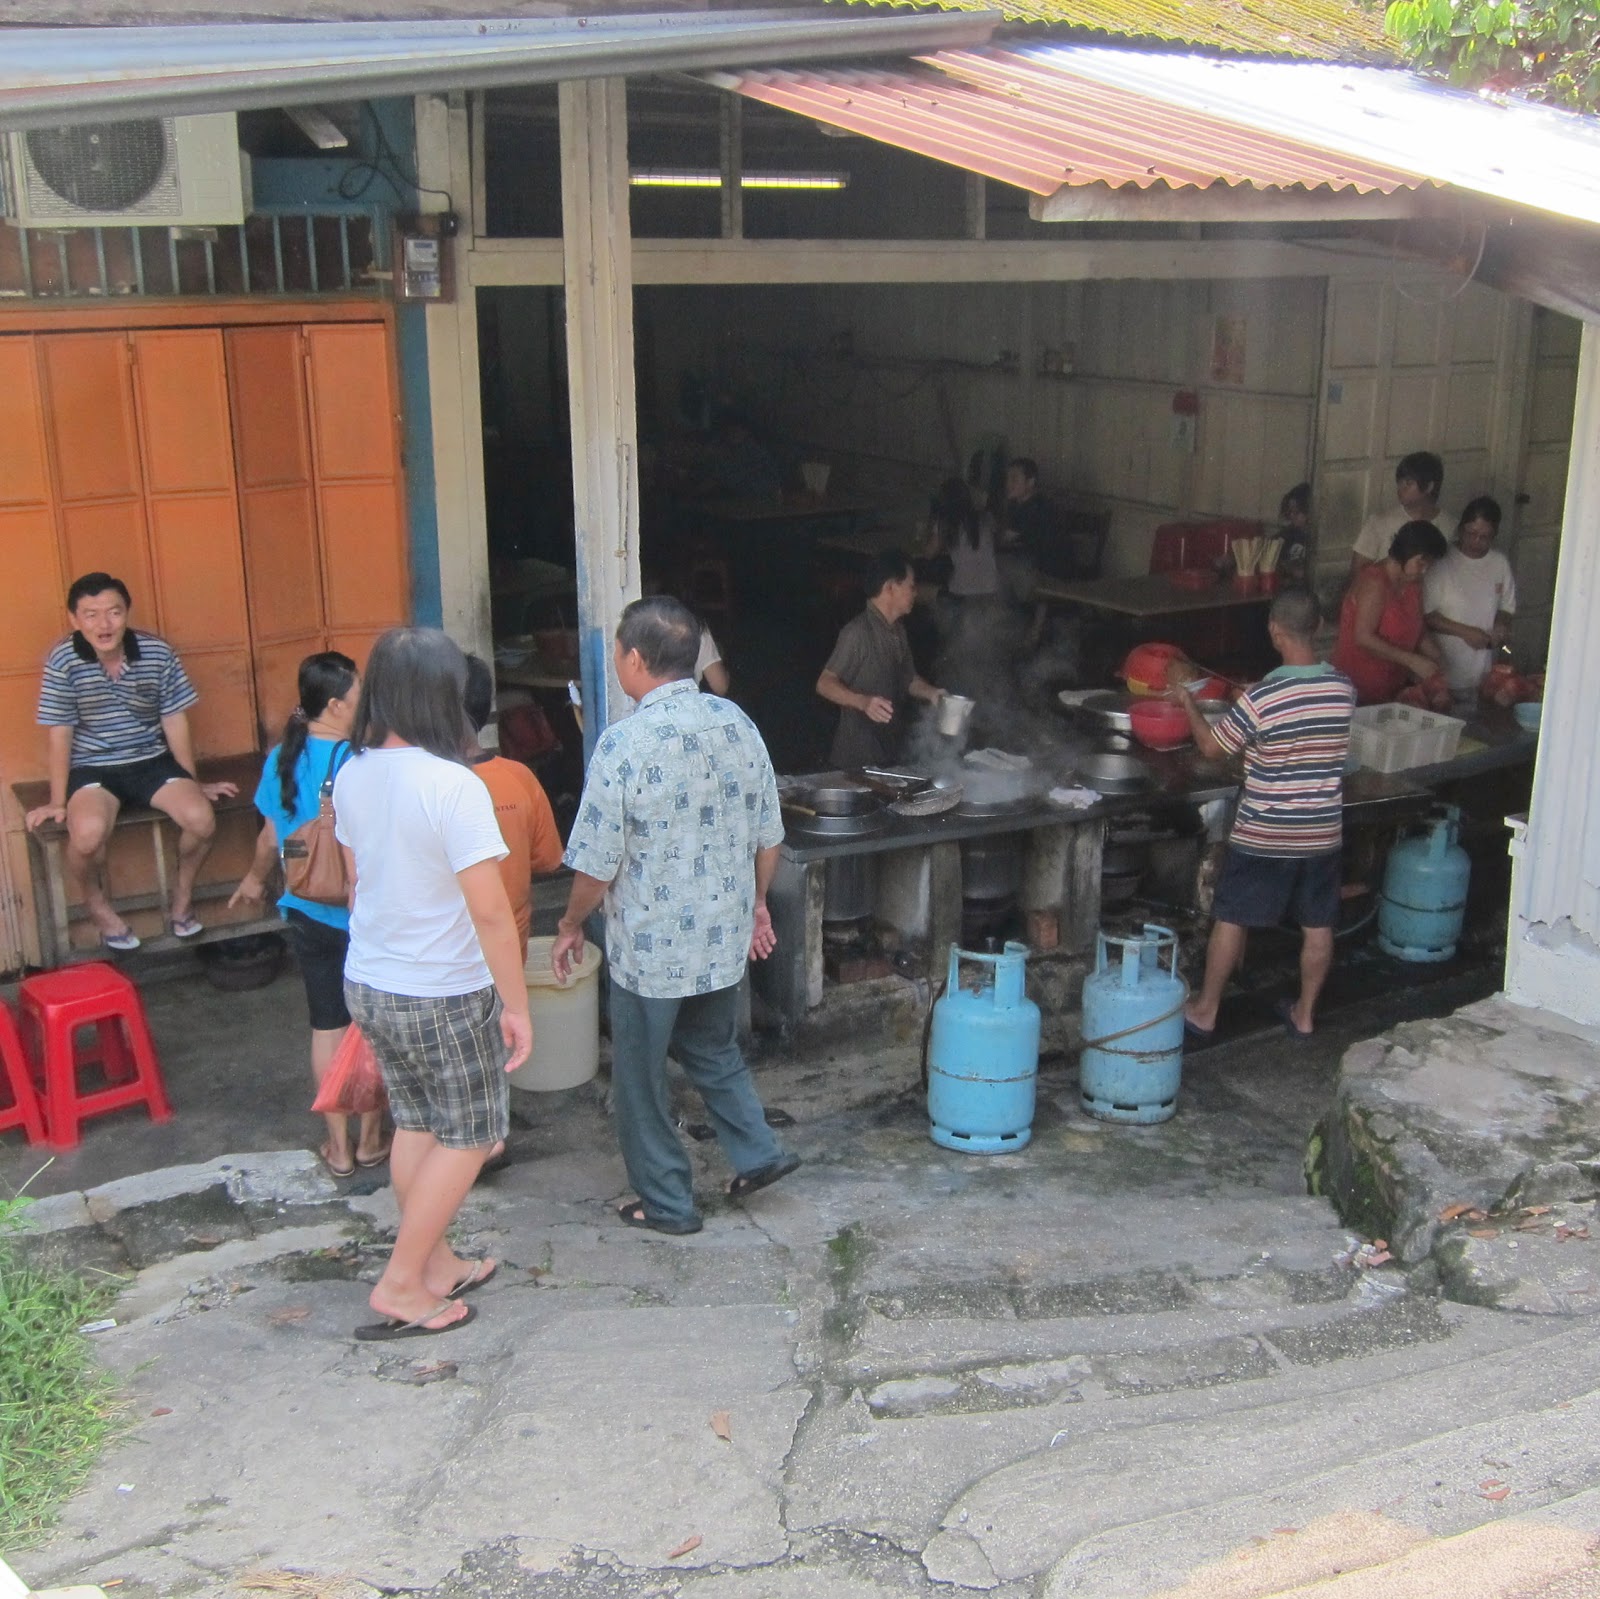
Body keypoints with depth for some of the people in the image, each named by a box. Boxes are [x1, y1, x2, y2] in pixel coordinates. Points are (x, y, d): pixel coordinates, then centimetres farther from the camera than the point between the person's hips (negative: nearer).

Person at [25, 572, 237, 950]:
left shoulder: (158, 653, -9)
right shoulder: (63, 660, -14)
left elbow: (175, 720, 0)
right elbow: (59, 733, -8)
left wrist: (193, 783, 5)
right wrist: (57, 801, -6)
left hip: (152, 760, 2)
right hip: (93, 767, -2)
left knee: (201, 818, -23)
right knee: (88, 832, -32)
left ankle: (182, 896, 8)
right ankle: (98, 907, 1)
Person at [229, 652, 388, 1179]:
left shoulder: (283, 758, -3)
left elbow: (272, 835, 9)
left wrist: (254, 879, 27)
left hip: (306, 913, 5)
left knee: (327, 1026, 15)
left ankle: (339, 1147, 24)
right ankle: (370, 1140, 23)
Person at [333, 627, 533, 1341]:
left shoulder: (350, 776, -1)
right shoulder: (453, 786, -24)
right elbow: (490, 911, -23)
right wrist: (516, 1005, -14)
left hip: (367, 983, 7)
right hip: (443, 996, -7)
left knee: (415, 1124, 20)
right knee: (468, 1135, 10)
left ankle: (435, 1263, 33)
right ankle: (400, 1286, 13)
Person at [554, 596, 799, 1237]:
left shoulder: (626, 742, -21)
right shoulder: (738, 723, -3)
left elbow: (598, 863, -17)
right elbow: (767, 836, 5)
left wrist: (571, 926, 0)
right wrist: (756, 903, 20)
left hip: (650, 947, -6)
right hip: (723, 938, 6)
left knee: (641, 1077, 12)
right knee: (714, 1050, 28)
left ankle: (667, 1203, 23)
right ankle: (757, 1152, 26)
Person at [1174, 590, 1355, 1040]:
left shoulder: (1261, 698, -22)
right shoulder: (1343, 689, -6)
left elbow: (1212, 747, -8)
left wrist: (1188, 703, 8)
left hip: (1263, 835, -4)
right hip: (1323, 833, 4)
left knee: (1230, 920, 10)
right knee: (1318, 927, 16)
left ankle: (1204, 1011, 21)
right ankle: (1304, 1014, 29)